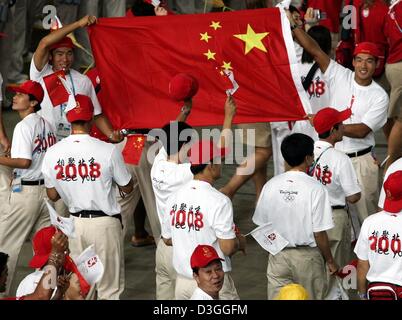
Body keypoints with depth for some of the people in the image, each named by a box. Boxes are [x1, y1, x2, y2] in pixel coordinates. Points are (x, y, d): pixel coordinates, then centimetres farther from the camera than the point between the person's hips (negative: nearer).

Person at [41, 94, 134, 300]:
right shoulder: (108, 151, -15)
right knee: (109, 289, 7)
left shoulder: (53, 153, -6)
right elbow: (127, 188, -2)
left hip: (74, 222, 3)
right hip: (104, 223, -3)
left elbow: (52, 195, 5)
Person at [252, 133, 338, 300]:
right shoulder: (315, 189, -16)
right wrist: (330, 261, 1)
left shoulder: (270, 186, -4)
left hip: (277, 255, 3)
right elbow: (319, 233, -13)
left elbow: (261, 225, 3)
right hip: (307, 255, -3)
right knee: (311, 297, 14)